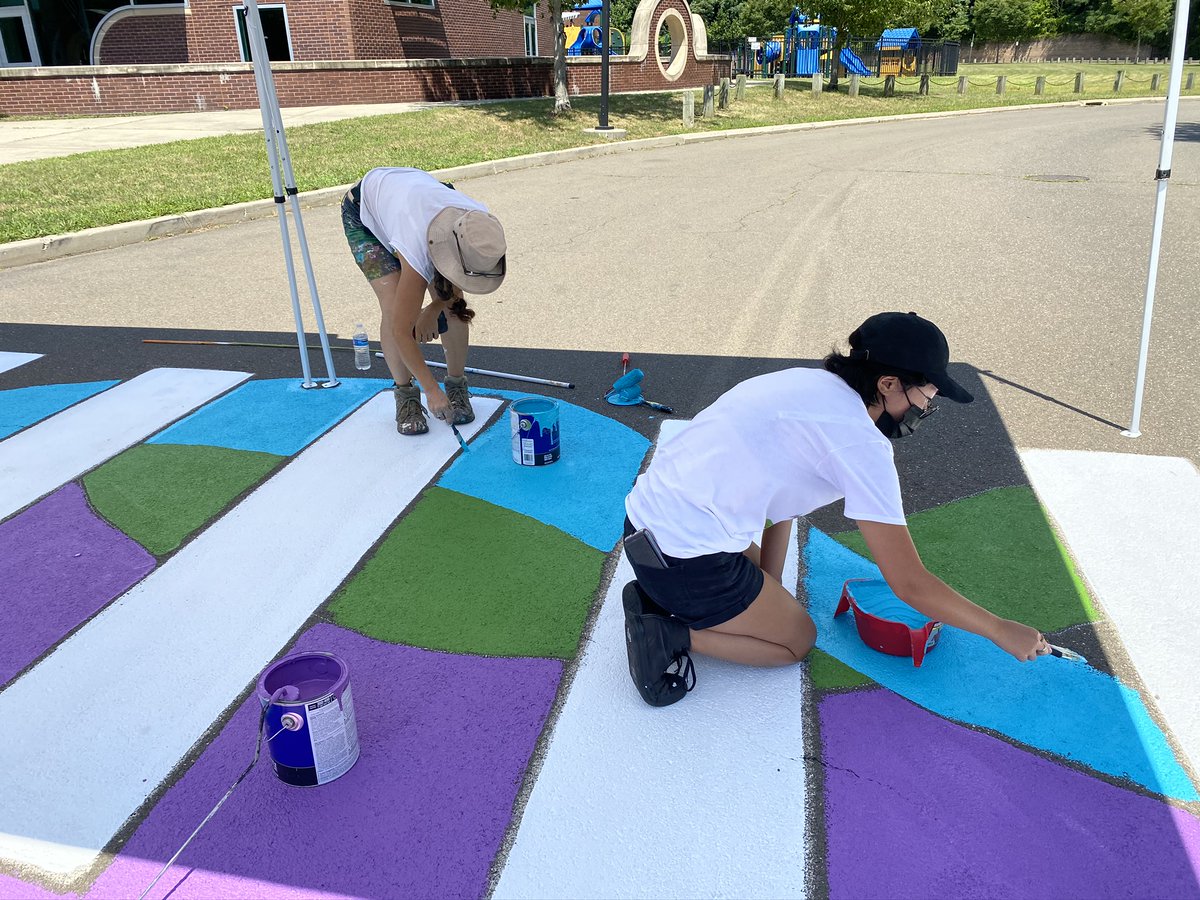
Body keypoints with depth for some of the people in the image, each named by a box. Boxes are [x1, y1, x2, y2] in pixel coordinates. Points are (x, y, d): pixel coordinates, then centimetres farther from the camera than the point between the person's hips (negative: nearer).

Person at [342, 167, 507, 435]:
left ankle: (457, 386, 8)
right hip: (363, 211, -4)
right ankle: (405, 394, -2)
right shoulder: (417, 254, -44)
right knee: (393, 308, -19)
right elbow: (401, 331, -35)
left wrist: (434, 310, -11)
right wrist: (432, 390, -32)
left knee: (453, 305, -9)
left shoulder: (482, 227, -32)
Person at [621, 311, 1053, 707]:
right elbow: (910, 584, -13)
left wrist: (769, 594, 11)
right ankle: (671, 635, -2)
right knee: (798, 640, 12)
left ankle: (658, 599, 14)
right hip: (685, 554, -8)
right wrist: (1001, 630, 0)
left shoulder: (809, 383, 9)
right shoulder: (859, 441, -17)